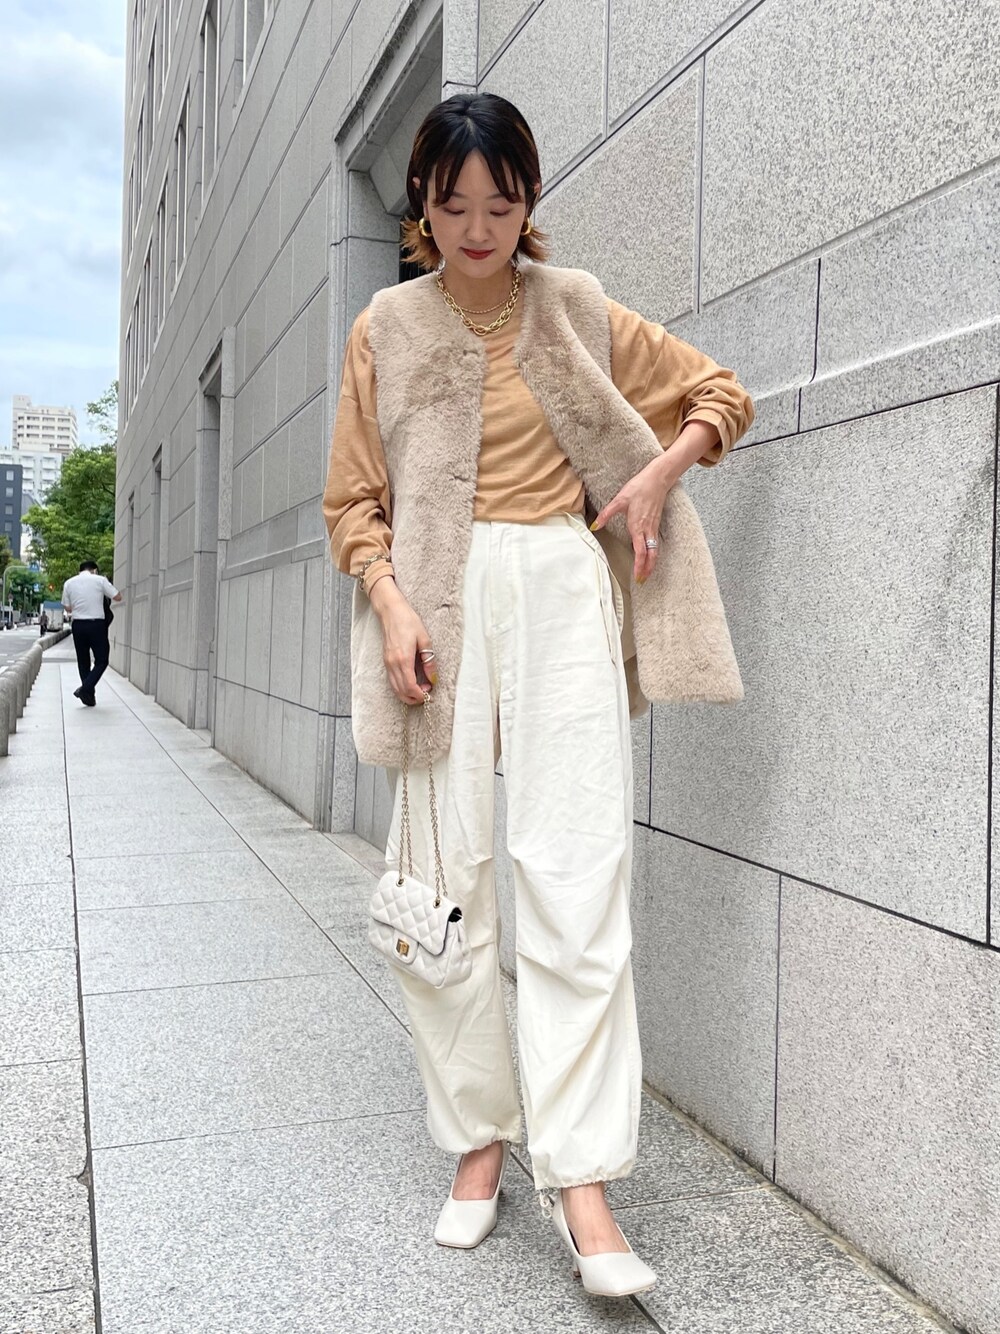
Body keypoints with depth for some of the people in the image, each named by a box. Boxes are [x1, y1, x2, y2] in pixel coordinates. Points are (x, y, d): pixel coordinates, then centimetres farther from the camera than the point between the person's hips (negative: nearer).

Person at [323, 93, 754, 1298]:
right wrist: (390, 603, -9)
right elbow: (355, 499, 8)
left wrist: (658, 473, -2)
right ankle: (478, 1141, 17)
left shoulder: (578, 310, 10)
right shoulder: (387, 326, 9)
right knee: (447, 876, 1)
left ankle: (580, 1176, -2)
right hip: (442, 599, 1)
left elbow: (720, 395, 17)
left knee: (575, 875, -9)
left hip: (562, 589, 0)